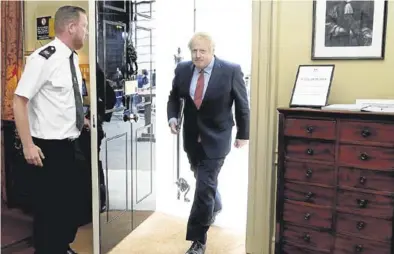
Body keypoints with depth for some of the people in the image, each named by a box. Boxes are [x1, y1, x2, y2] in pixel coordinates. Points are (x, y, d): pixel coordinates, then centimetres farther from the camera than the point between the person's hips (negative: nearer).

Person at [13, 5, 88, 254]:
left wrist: (80, 119, 15)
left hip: (70, 145, 9)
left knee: (71, 202, 20)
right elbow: (19, 101, -20)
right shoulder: (44, 58, -19)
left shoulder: (72, 58, 7)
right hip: (49, 148, -8)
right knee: (48, 206, 5)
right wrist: (28, 146, -22)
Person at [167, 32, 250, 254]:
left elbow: (242, 104, -4)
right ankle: (215, 206, 54)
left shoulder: (231, 71, -13)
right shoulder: (182, 69, -2)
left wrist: (243, 134, 1)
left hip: (216, 138, -5)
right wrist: (172, 117, -7)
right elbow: (174, 97, 11)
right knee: (205, 181, 23)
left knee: (204, 187, -8)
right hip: (192, 137, 5)